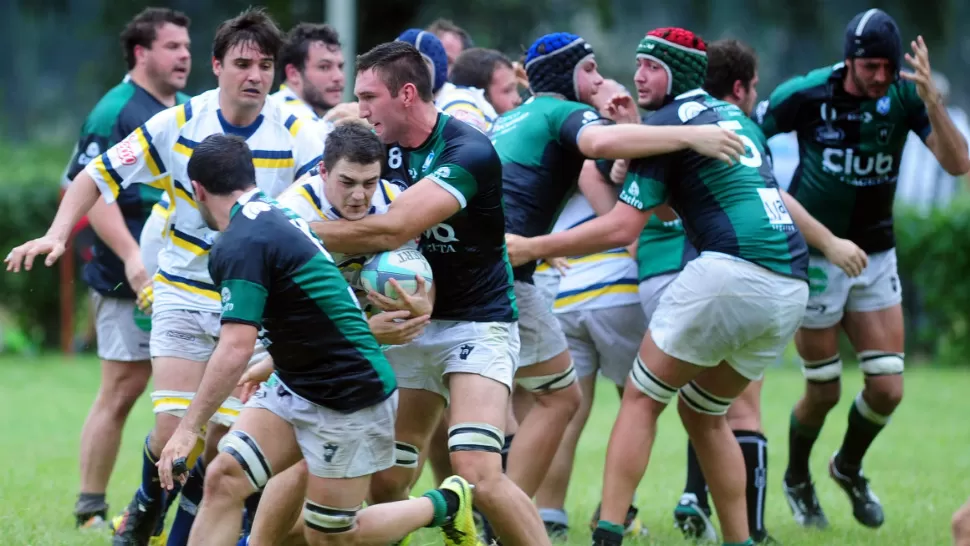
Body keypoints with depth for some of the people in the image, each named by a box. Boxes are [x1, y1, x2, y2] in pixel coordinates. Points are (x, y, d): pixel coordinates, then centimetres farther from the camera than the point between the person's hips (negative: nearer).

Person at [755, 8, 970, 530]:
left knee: (887, 390, -3)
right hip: (814, 256, -3)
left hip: (875, 257, 3)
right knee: (824, 392, 2)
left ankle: (848, 468, 28)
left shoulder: (903, 96, -11)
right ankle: (797, 481, 32)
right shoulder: (806, 94, -17)